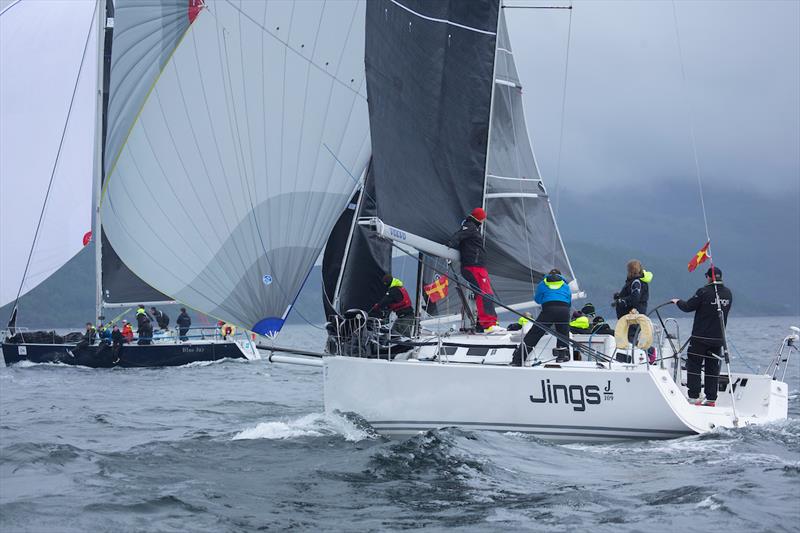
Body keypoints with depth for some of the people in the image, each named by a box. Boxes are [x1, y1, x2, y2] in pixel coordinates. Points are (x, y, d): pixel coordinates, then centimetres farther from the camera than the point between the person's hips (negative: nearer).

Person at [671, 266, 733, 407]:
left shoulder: (704, 292, -14)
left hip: (700, 337, -5)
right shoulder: (728, 293, 4)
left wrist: (677, 301, 12)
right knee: (713, 368, 10)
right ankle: (711, 399, 9)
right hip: (719, 338, 5)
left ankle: (694, 397, -2)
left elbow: (688, 307, -8)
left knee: (694, 366, 3)